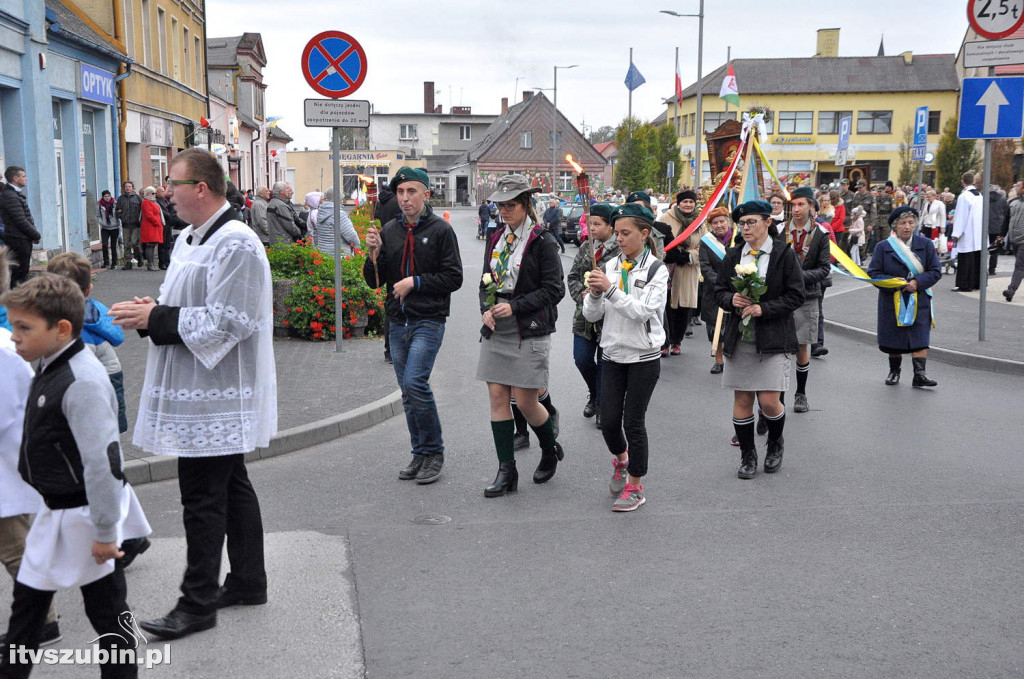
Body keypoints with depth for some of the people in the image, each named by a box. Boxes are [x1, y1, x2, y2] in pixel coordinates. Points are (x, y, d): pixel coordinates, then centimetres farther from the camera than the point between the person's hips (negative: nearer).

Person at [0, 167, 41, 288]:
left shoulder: (17, 194, 14)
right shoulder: (10, 196, -18)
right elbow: (21, 221, -20)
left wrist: (34, 235, 6)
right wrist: (36, 236, -10)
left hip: (23, 240, 10)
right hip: (19, 240, -10)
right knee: (19, 273, -6)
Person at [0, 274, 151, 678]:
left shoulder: (82, 383, -26)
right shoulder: (50, 370, 5)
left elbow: (102, 461, -28)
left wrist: (104, 531, -24)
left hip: (85, 517, -10)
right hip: (55, 513, 10)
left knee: (107, 612, 5)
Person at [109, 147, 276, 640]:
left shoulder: (236, 244, -18)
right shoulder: (190, 239, 13)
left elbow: (226, 322, -23)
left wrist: (156, 318, -19)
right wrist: (153, 310, 1)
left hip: (214, 398, -10)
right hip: (206, 395, 10)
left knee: (202, 498, -3)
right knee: (231, 486, 17)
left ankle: (198, 602, 8)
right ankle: (248, 582, 29)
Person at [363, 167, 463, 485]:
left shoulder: (441, 230, -4)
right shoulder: (389, 231, 10)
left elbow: (454, 277, -7)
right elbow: (374, 281, 10)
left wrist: (415, 282, -14)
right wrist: (374, 253, -7)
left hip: (428, 321, -5)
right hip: (397, 323, 6)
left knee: (415, 382, -18)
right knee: (408, 392, 10)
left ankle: (434, 452, -2)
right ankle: (420, 454, 22)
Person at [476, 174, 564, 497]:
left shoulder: (543, 241, -7)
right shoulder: (497, 239, 12)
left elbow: (553, 289, -10)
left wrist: (514, 307, -17)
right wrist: (486, 310, -2)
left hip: (529, 332, -6)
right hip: (496, 330, 6)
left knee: (525, 400, -3)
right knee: (497, 397, 3)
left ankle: (551, 449, 27)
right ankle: (506, 472, 9)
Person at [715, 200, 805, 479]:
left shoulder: (784, 254, -4)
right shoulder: (733, 255, 8)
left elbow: (796, 296, -7)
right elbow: (719, 290, 11)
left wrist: (762, 308, -17)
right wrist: (731, 300, -11)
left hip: (773, 338, -3)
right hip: (739, 337, 4)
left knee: (769, 401, -6)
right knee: (742, 399, 5)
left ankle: (776, 444, 24)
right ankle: (747, 455, 20)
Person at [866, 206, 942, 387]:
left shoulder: (925, 244, 4)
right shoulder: (883, 247, 2)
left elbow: (936, 271, 2)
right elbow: (873, 273, -1)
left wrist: (918, 282, -15)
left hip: (918, 301, 0)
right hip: (892, 301, 0)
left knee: (919, 337, -11)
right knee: (894, 338, 8)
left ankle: (920, 374, -13)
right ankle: (894, 371, 25)